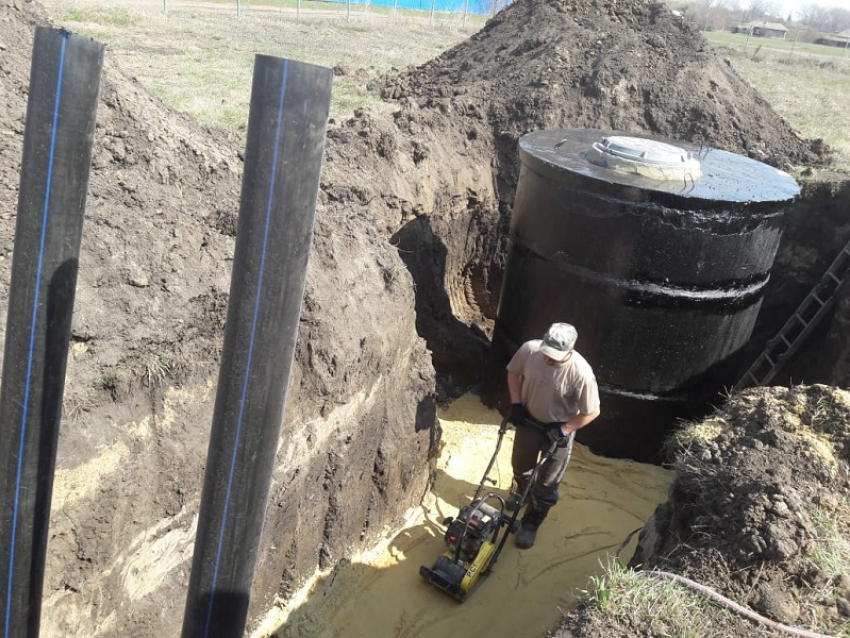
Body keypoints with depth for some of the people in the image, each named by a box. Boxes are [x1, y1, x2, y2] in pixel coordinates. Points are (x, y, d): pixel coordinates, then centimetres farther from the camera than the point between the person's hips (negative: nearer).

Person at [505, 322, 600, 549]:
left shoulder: (581, 373, -34)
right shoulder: (529, 349, -24)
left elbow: (591, 412, -19)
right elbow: (513, 372, -2)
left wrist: (564, 430, -20)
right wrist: (516, 403, -9)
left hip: (558, 428, -3)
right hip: (528, 419, 3)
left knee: (546, 484, 11)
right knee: (520, 465, 26)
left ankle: (530, 524, 35)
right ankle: (519, 491, 59)